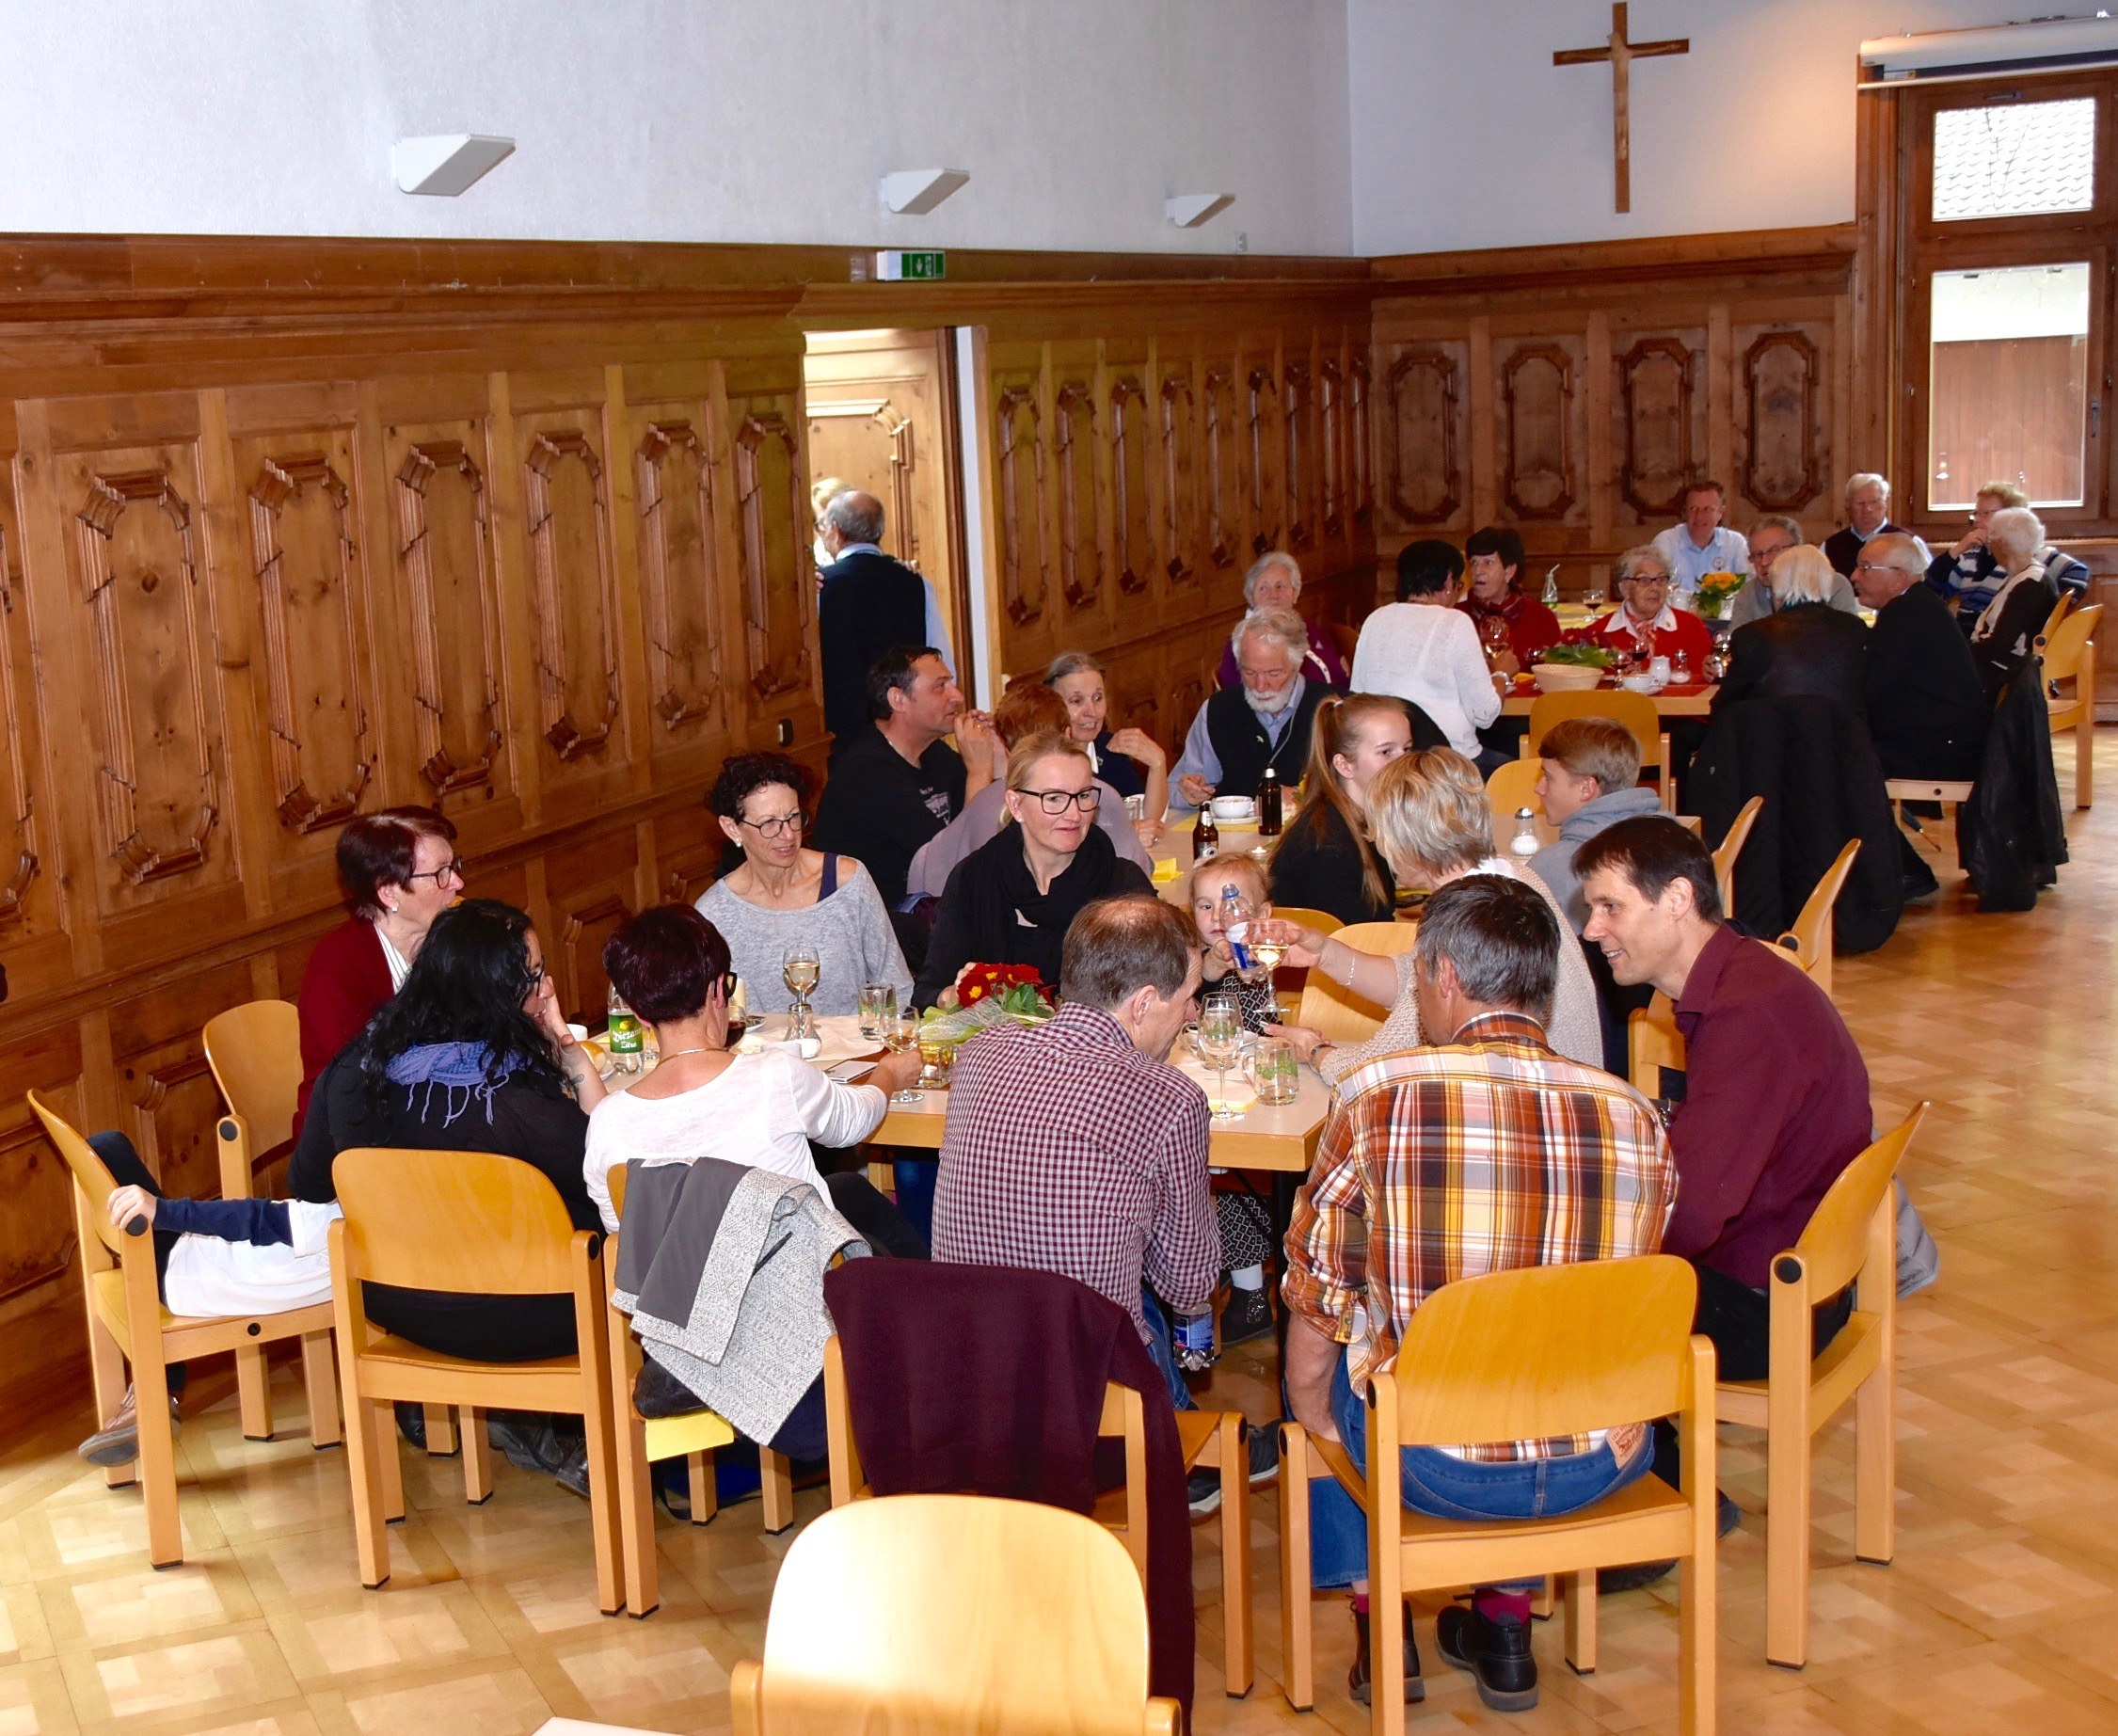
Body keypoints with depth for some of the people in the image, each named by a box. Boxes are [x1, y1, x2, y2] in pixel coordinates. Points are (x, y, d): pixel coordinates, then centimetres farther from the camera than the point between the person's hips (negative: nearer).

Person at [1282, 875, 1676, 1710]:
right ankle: (1505, 1618, 35)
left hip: (1439, 1469, -3)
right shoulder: (1636, 1116, -4)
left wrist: (1312, 1418, 15)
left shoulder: (1376, 1097, -14)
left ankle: (1376, 1616, 30)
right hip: (1603, 1467, 3)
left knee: (1327, 1355, 28)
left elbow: (1315, 1308, -4)